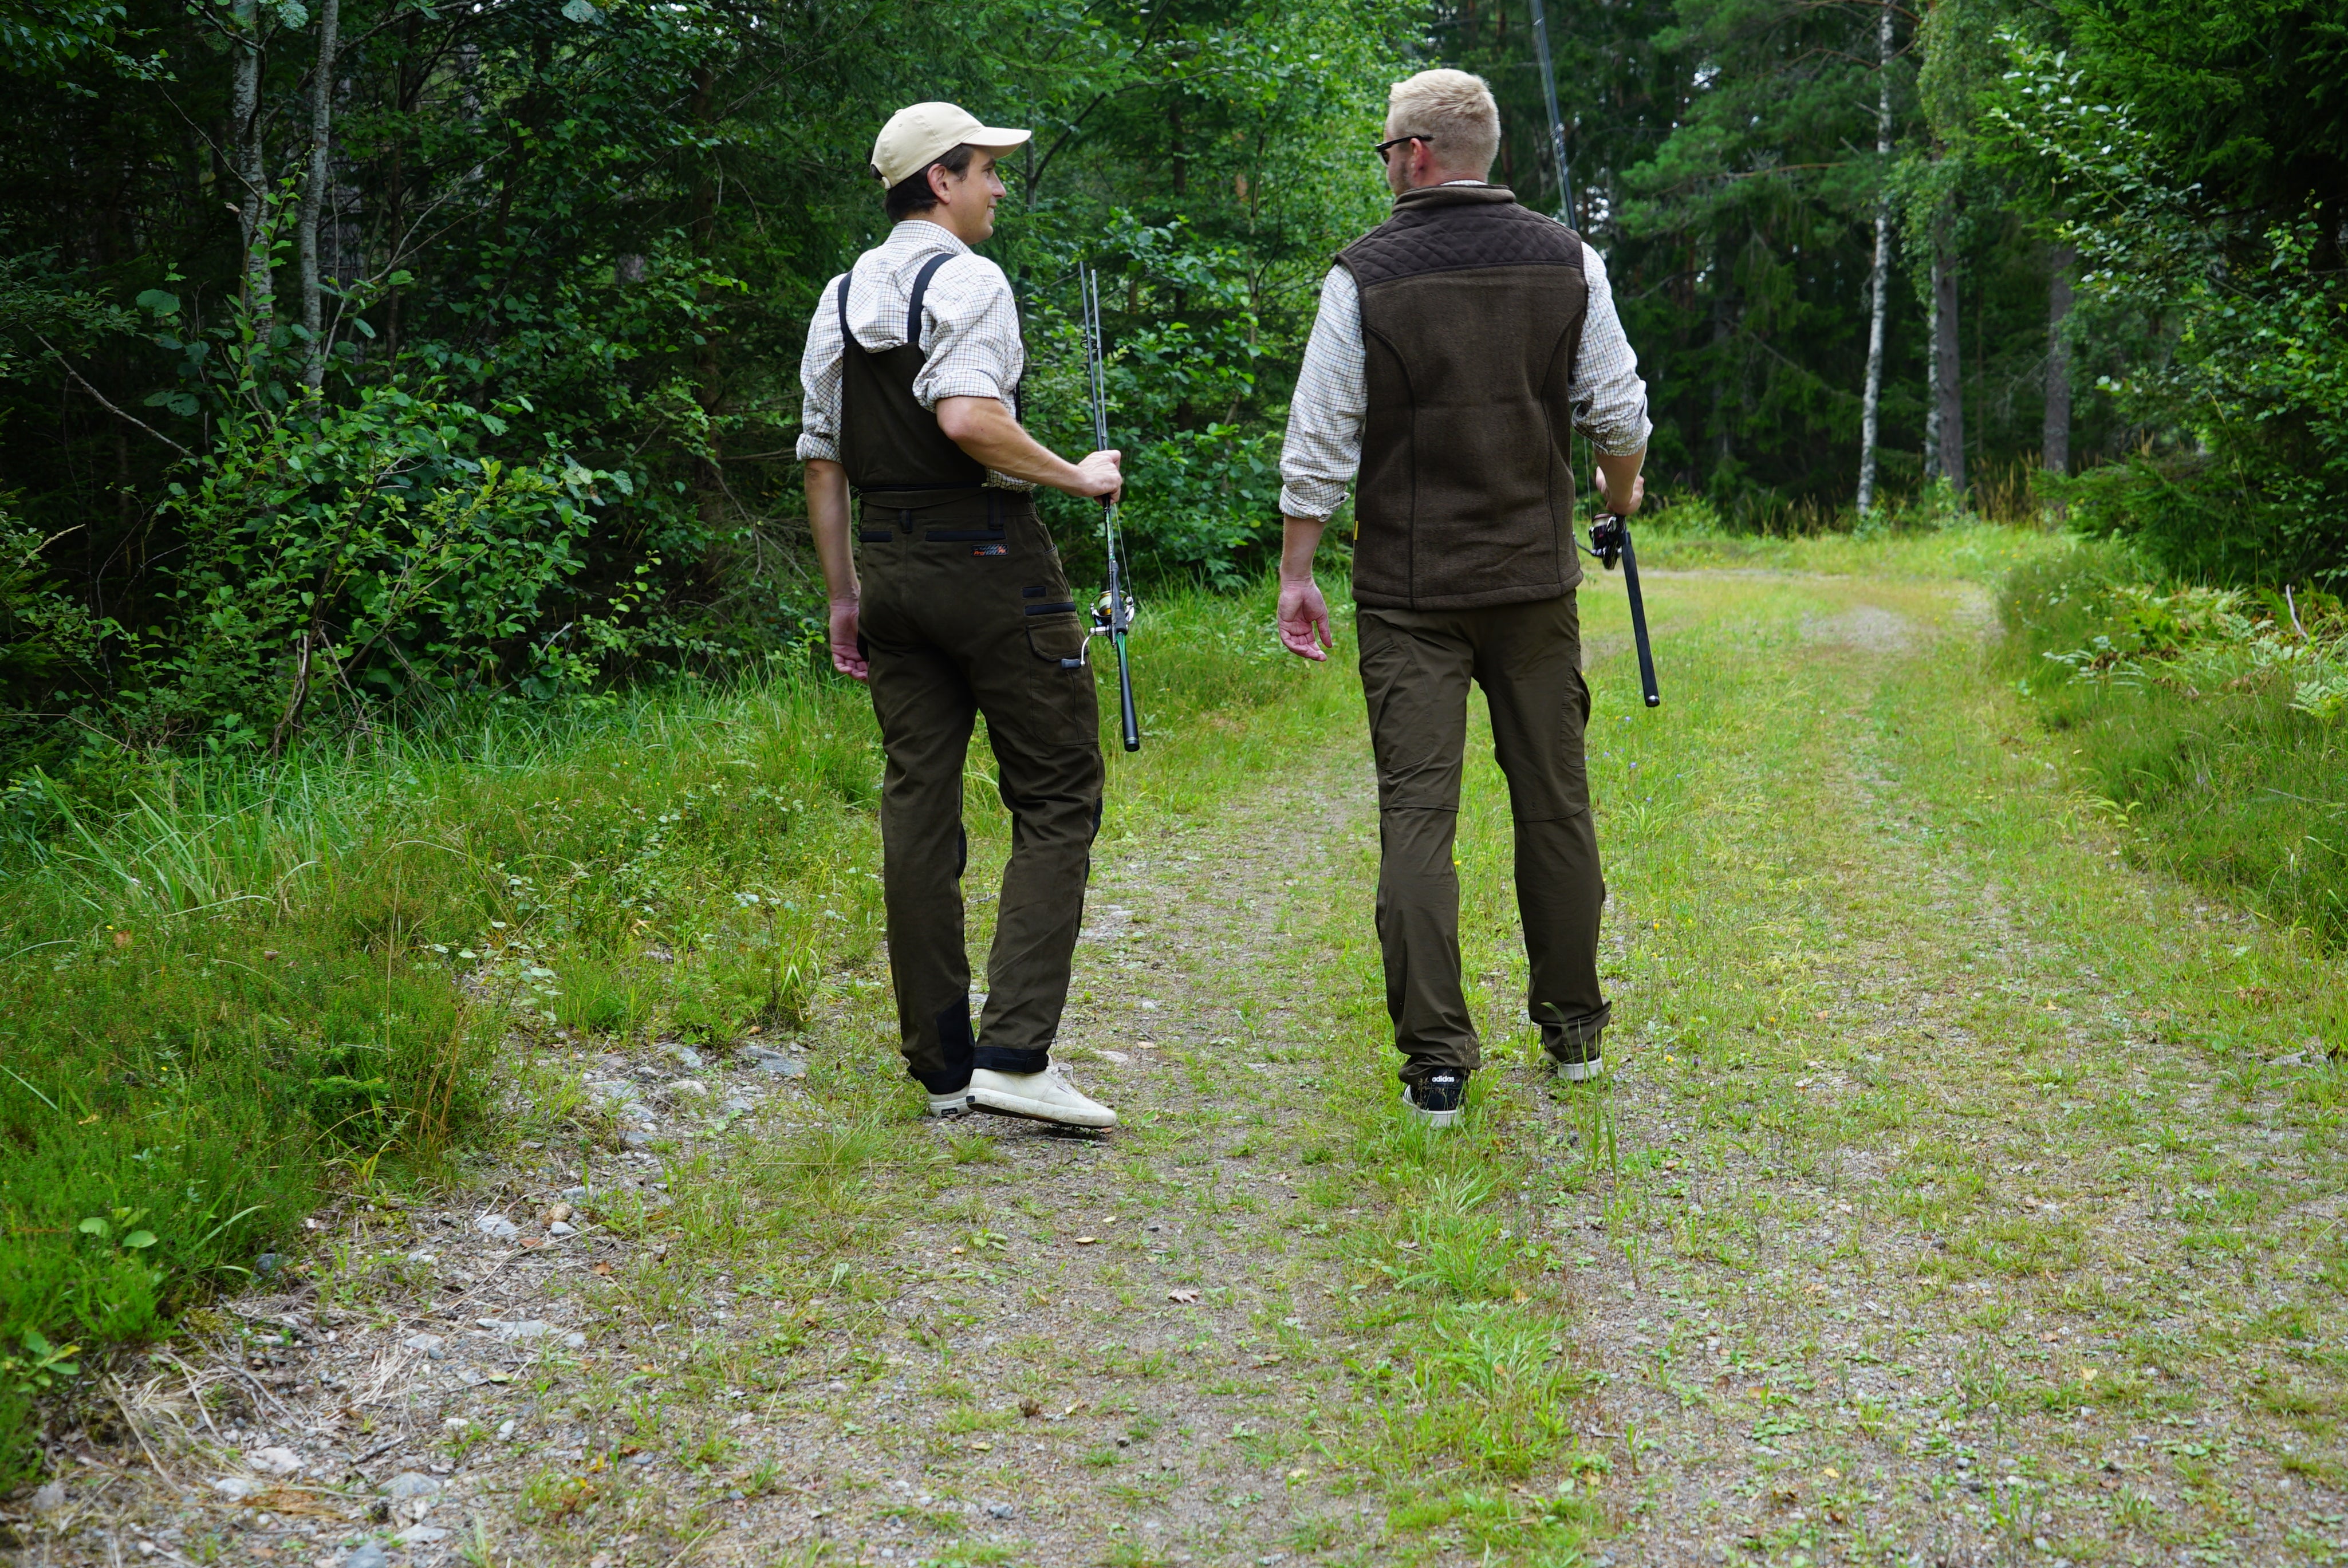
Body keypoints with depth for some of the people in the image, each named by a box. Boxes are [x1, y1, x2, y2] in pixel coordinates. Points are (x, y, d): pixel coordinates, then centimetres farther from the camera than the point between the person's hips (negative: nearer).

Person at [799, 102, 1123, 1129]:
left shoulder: (839, 298, 14)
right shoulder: (967, 280, -9)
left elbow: (822, 461, 14)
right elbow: (968, 419, -25)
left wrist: (844, 598, 18)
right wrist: (1076, 476, -12)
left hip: (891, 565, 7)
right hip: (990, 561, -7)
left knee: (918, 803, 8)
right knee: (1056, 801, -1)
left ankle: (943, 1067, 12)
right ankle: (1015, 1055, -10)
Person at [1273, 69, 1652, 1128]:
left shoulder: (1365, 276, -7)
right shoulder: (1566, 261, 1)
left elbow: (1320, 445, -7)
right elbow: (1619, 412, 5)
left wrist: (1296, 573, 3)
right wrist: (1621, 490, 26)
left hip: (1408, 589, -3)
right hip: (1535, 580, 3)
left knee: (1417, 813, -1)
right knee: (1554, 803, 12)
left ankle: (1436, 1060, -3)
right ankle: (1573, 1028, 23)